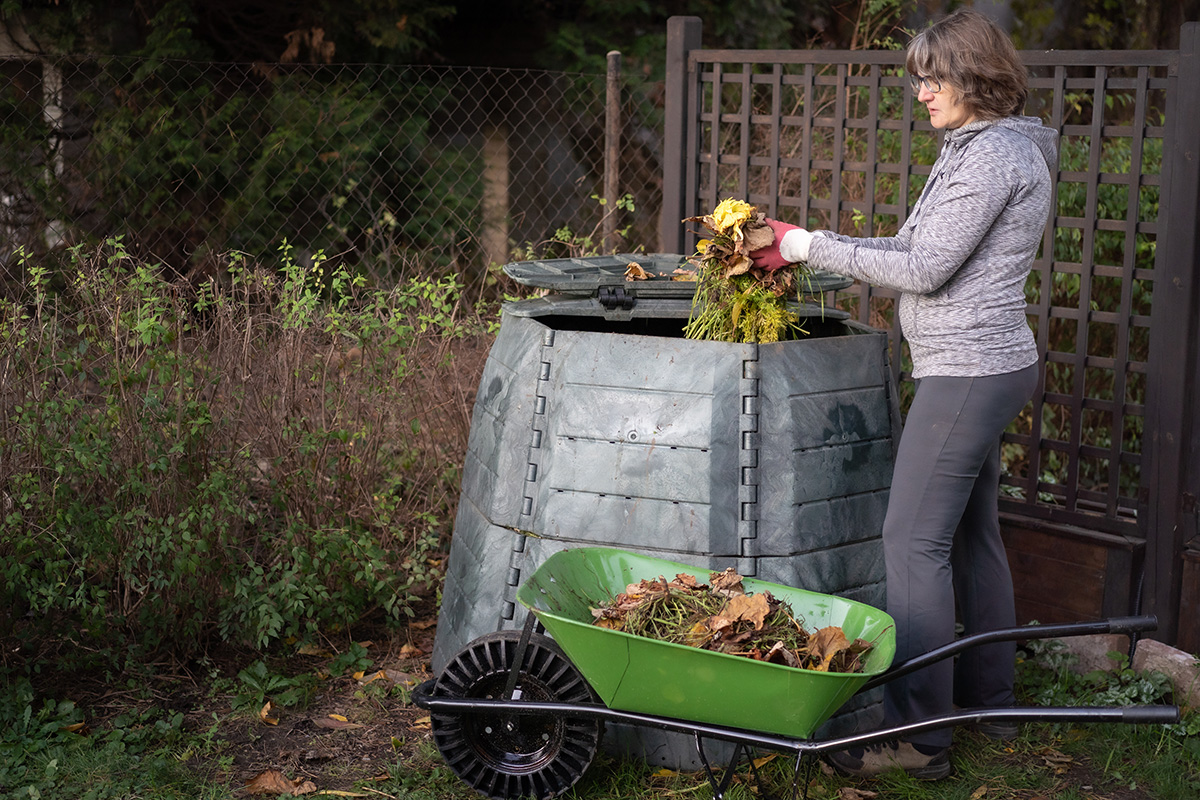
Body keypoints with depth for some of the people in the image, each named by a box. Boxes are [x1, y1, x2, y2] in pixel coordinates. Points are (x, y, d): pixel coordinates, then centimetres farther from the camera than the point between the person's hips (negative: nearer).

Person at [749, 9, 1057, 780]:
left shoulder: (993, 154, -16)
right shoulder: (988, 148, 16)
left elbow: (925, 268, -19)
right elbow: (919, 248, 15)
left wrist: (811, 247, -13)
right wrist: (804, 246, 7)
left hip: (968, 371, -11)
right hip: (989, 367, 11)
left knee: (915, 541, -9)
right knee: (971, 534, 17)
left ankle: (919, 737, -6)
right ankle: (991, 701, 29)